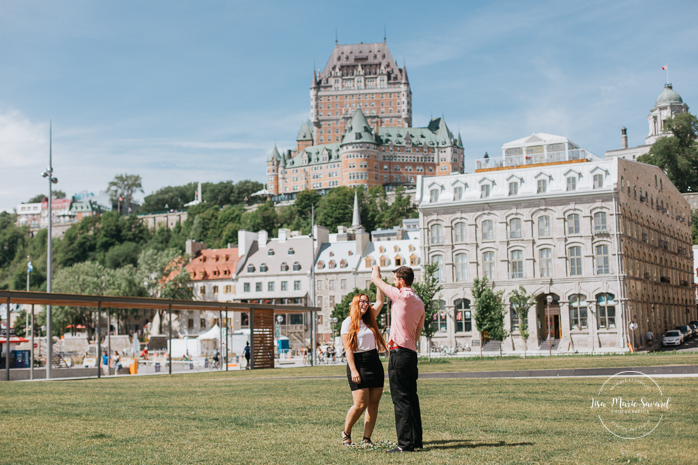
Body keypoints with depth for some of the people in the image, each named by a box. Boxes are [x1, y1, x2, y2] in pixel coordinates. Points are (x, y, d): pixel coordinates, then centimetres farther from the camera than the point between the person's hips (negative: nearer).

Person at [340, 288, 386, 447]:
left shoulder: (369, 319, 14)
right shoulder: (348, 323, -2)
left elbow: (380, 301, 14)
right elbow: (348, 349, -8)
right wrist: (353, 370, -15)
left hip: (375, 363, 6)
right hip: (358, 364, -6)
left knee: (373, 404, 1)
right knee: (360, 404, -11)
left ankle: (366, 439, 6)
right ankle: (346, 433, 10)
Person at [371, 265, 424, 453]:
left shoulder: (402, 296, -11)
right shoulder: (419, 302, 13)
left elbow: (376, 280, 0)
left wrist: (376, 271, 22)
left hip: (399, 353, -9)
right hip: (411, 352, 9)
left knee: (401, 399, -8)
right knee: (411, 398, 13)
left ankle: (405, 443, -10)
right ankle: (416, 440, 18)